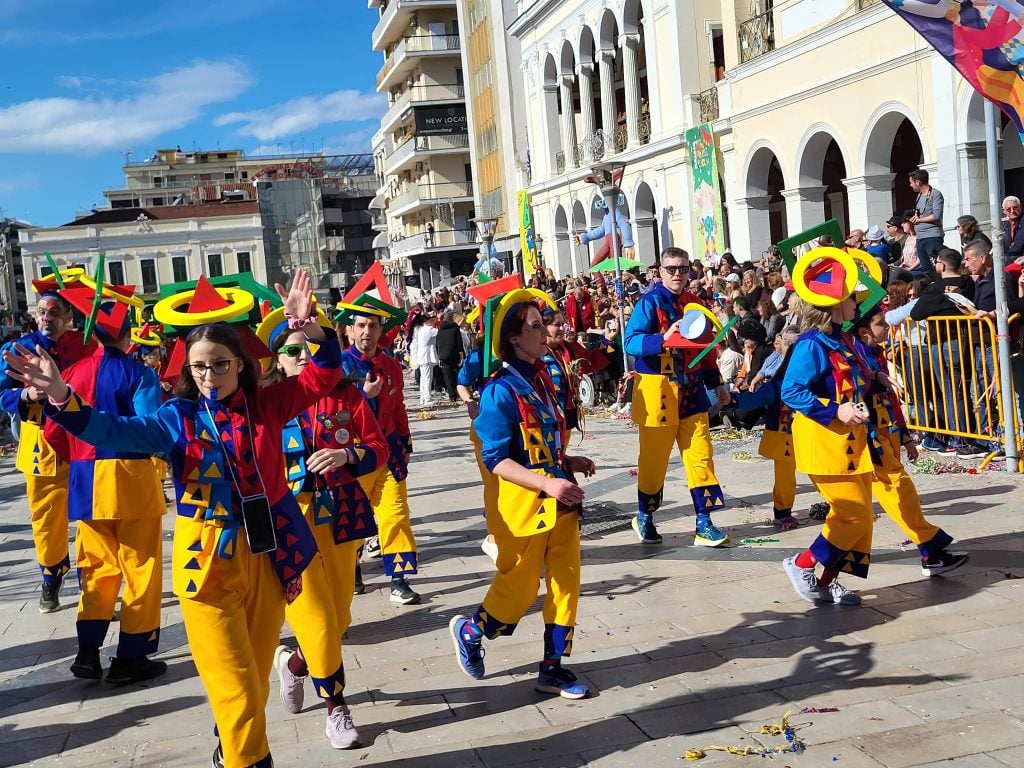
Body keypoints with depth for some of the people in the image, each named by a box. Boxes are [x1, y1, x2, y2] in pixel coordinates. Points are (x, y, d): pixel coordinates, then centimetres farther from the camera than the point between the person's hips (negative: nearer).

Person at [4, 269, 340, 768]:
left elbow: (324, 375, -2)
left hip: (269, 553, 3)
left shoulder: (266, 404, 1)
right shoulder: (178, 418, -5)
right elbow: (115, 431, -18)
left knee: (256, 679, 17)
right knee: (235, 690, -3)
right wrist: (61, 398, -34)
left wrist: (309, 328, -20)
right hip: (209, 560, -3)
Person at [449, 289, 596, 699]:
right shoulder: (501, 391, -16)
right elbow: (496, 459, -19)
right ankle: (469, 631, 33)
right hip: (522, 504, -7)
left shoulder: (542, 380, 9)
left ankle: (553, 668, 21)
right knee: (518, 588, 5)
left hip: (559, 502, 8)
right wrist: (546, 483, -27)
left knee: (566, 583, 9)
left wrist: (567, 463, 6)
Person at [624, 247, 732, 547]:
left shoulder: (693, 303, 11)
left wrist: (717, 384, 18)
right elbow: (631, 342, -20)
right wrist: (664, 338, -35)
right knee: (654, 458, 4)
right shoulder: (650, 302, -8)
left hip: (691, 391, 6)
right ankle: (644, 518, 22)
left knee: (701, 455, 3)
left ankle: (704, 523, 9)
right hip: (658, 392, -5)